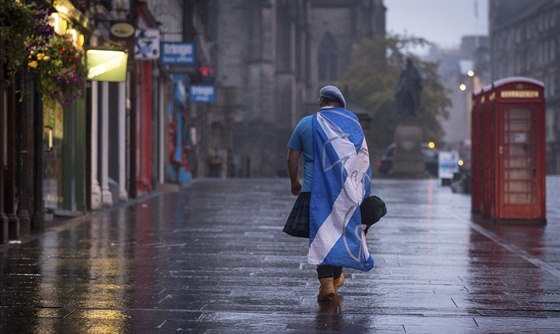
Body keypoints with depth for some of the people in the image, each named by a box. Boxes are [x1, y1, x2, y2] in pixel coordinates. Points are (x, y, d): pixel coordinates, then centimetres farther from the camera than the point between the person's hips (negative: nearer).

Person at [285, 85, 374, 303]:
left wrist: (294, 182, 21)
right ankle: (337, 277, 29)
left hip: (315, 189, -1)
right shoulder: (352, 122, 4)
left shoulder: (306, 124, 4)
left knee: (321, 235, -2)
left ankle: (326, 282, -16)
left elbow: (292, 158, 5)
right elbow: (362, 157, 2)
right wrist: (361, 191, 10)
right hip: (345, 190, 1)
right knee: (342, 230, 16)